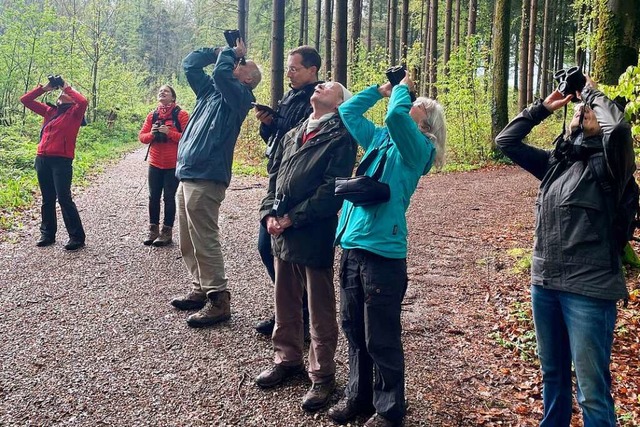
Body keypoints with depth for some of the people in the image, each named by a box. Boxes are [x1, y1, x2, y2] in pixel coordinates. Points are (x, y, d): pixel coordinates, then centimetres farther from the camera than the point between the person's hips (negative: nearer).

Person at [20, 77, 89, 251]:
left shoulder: (74, 112, 2)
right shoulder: (49, 111, 18)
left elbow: (83, 101, -20)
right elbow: (25, 100, 22)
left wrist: (68, 87, -4)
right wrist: (44, 88, 13)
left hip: (62, 160, -6)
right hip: (42, 159, 6)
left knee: (64, 199, -9)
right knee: (47, 199, 13)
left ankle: (77, 237, -2)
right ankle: (47, 233, 22)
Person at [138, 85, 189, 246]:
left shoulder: (181, 114, -5)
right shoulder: (152, 115, 9)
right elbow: (141, 136, 9)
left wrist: (170, 133, -21)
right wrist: (151, 134, -12)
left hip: (173, 164, -4)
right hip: (155, 163, 4)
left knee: (169, 197, 0)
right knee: (153, 197, 6)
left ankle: (167, 231, 9)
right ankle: (153, 229, 16)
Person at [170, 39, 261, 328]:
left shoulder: (240, 96, -5)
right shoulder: (210, 89, 20)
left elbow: (221, 71, -21)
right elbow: (190, 64, 24)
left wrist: (232, 53, -1)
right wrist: (219, 51, 15)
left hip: (205, 178, -9)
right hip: (187, 175, 9)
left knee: (205, 243, -8)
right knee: (188, 245, 15)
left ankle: (218, 301, -1)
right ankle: (201, 290, 26)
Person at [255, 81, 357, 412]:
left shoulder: (341, 138, -7)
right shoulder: (293, 135, 16)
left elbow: (331, 191, -16)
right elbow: (274, 177, 15)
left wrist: (292, 218, -16)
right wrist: (269, 214, -1)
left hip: (314, 235, -7)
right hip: (281, 233, 7)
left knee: (320, 309, 5)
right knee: (285, 303, 18)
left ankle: (322, 375, 19)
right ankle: (287, 359, 36)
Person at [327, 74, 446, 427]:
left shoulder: (418, 147, -5)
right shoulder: (379, 138, 16)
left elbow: (396, 114, -22)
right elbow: (347, 111, 25)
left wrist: (402, 88, -3)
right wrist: (381, 89, 17)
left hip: (383, 252, -7)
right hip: (352, 246, 7)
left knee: (381, 339, 3)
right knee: (354, 330, 17)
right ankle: (358, 396, 34)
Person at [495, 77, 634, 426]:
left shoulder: (606, 165, -6)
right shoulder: (555, 162, 12)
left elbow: (618, 128, -27)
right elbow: (506, 140, 17)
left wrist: (592, 92, -9)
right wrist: (543, 107, 10)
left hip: (588, 291, -6)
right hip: (544, 285, 7)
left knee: (592, 392, -1)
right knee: (552, 375, 22)